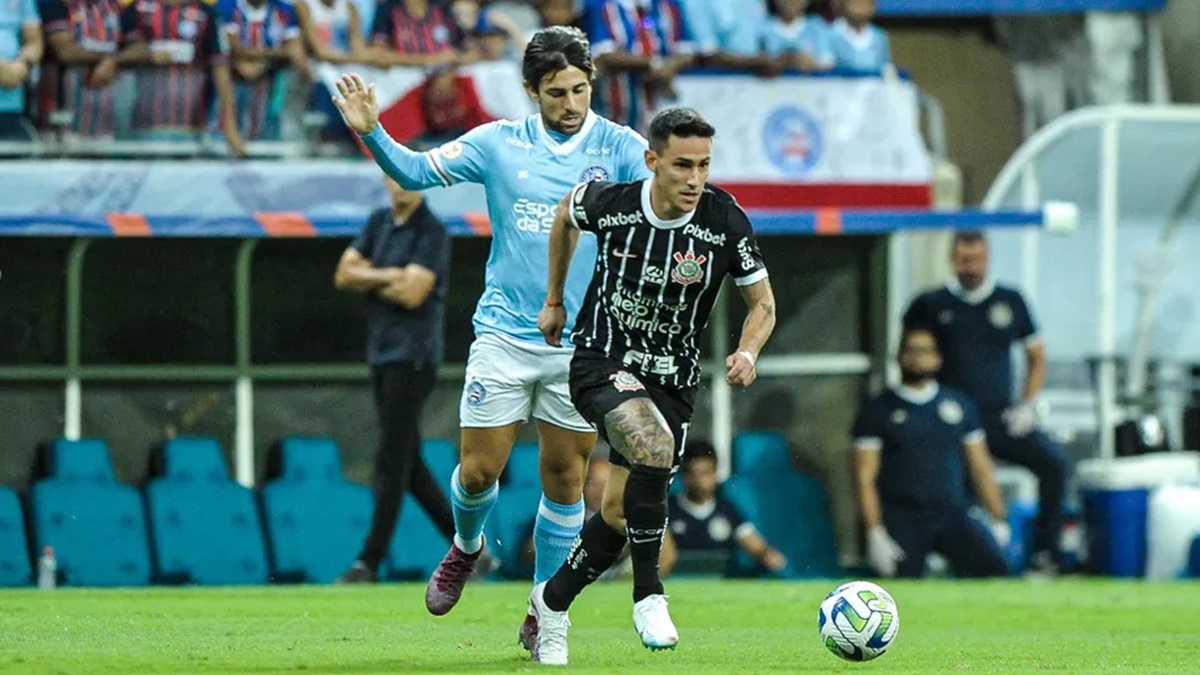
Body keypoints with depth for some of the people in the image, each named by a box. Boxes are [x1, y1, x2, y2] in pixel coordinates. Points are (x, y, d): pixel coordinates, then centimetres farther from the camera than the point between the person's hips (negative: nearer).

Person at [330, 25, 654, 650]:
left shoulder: (620, 147, -3)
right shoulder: (499, 144, 1)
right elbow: (416, 171, 6)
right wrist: (372, 131, -11)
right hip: (504, 336, 1)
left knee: (565, 479, 3)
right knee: (478, 470, 0)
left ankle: (543, 614, 17)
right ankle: (466, 547, 35)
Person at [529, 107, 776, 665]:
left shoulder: (724, 221, -14)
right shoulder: (612, 202, -14)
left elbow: (762, 304, -2)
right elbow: (566, 212, 11)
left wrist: (747, 353, -23)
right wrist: (554, 299, 18)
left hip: (671, 378, 2)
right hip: (601, 362, -2)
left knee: (619, 511, 3)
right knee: (654, 447, -31)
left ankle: (552, 603, 29)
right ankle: (648, 596, -19)